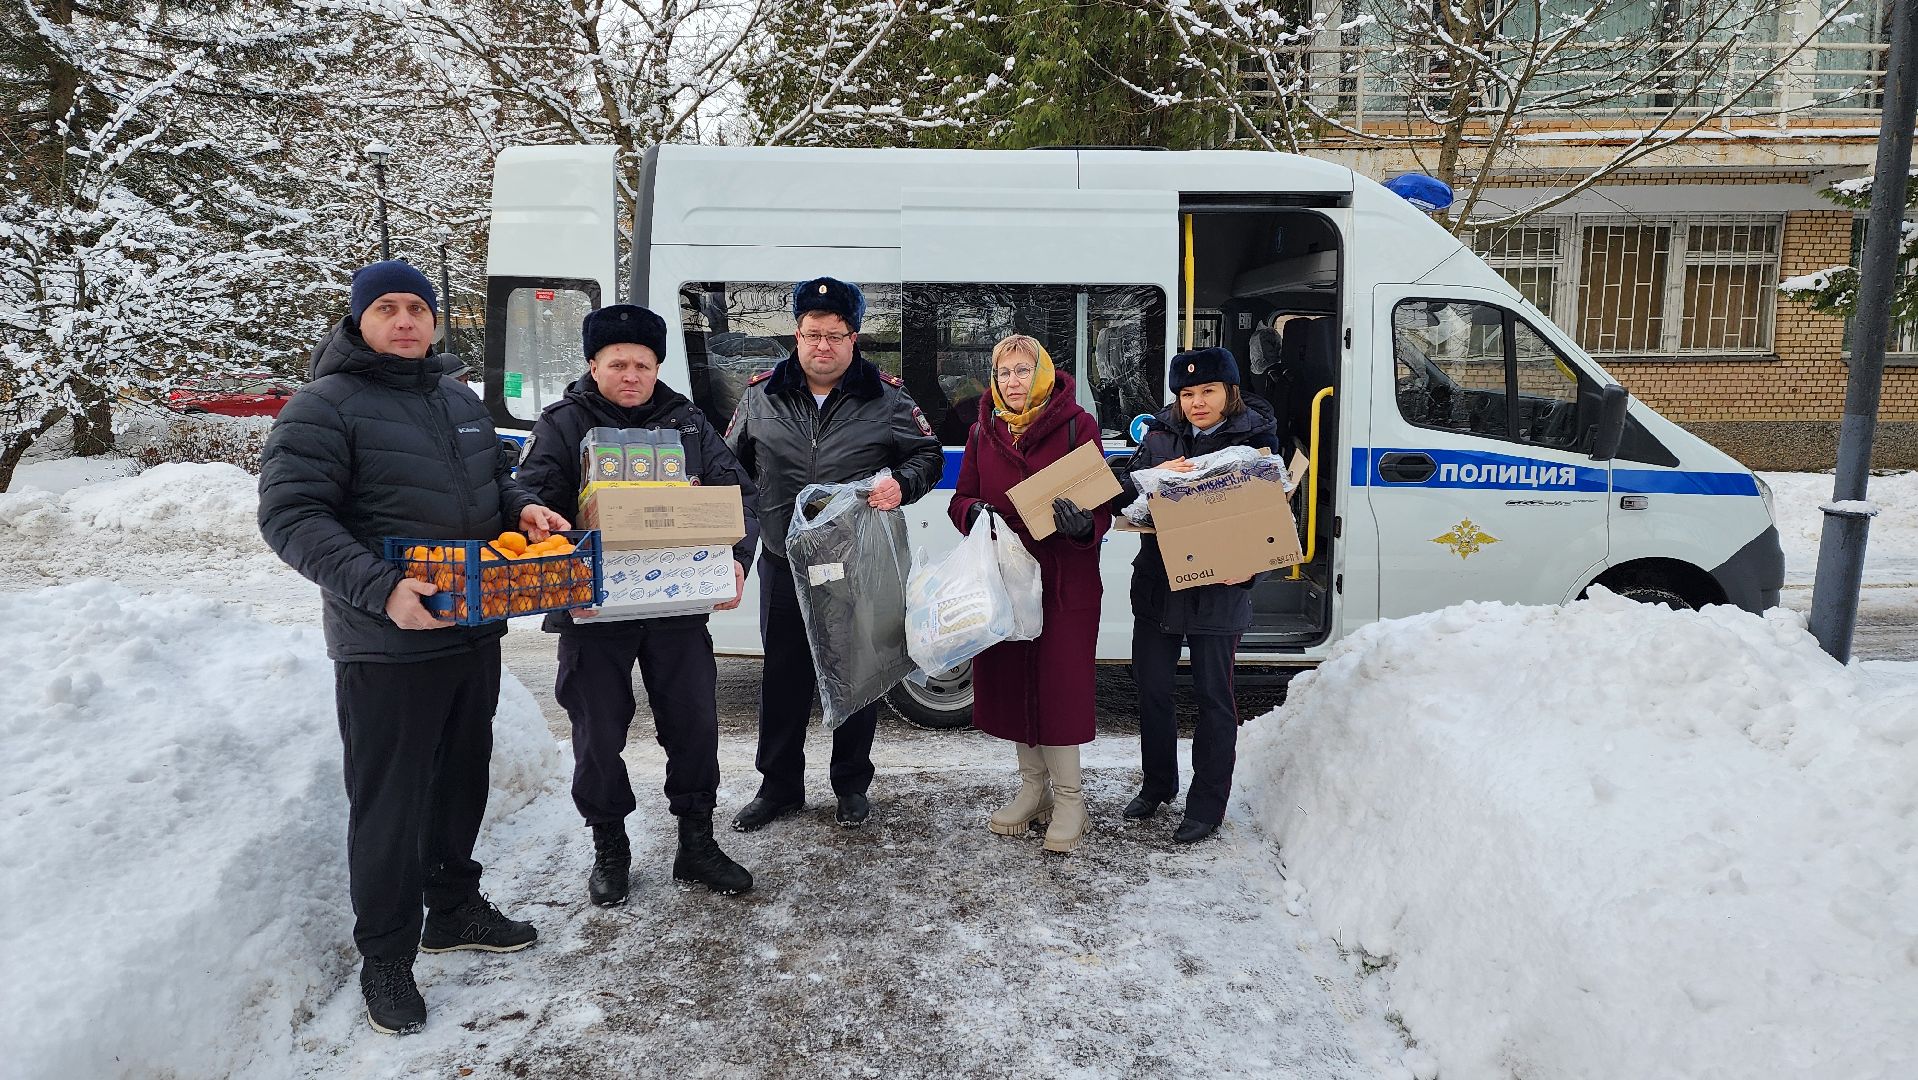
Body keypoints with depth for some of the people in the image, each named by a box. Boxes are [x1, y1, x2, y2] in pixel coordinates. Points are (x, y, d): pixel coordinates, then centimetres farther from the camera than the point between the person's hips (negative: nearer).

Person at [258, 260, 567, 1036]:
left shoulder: (460, 402, 12)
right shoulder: (324, 407, -11)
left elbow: (491, 479, 24)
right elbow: (290, 516, -18)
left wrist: (524, 509, 0)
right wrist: (380, 589, -29)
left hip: (475, 633, 7)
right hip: (386, 648, -7)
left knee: (463, 778, 19)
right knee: (390, 802, 3)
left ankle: (454, 908, 37)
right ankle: (386, 956, 19)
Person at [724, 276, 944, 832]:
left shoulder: (887, 398, -1)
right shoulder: (762, 395, 5)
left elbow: (928, 454, 4)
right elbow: (732, 465, 15)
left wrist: (900, 484, -16)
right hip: (784, 564, 2)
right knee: (783, 676, 9)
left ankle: (852, 785, 26)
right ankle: (779, 787, 24)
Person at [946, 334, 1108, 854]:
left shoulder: (1077, 426, -5)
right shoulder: (983, 432, 9)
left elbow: (1102, 505, -5)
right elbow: (961, 499, 13)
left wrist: (1084, 525, -27)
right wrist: (973, 512, -10)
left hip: (1064, 580, -4)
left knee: (1059, 682, -2)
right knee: (1009, 679, 10)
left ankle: (1069, 799, 13)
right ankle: (1033, 787, 27)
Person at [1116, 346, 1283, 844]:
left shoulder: (1255, 438, -5)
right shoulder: (1160, 434, 5)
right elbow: (1124, 493, 0)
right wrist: (1156, 476, -21)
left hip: (1217, 590, -4)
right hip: (1157, 582, 4)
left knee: (1213, 695, 6)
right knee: (1151, 685, 14)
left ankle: (1207, 803, 20)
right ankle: (1157, 784, 35)